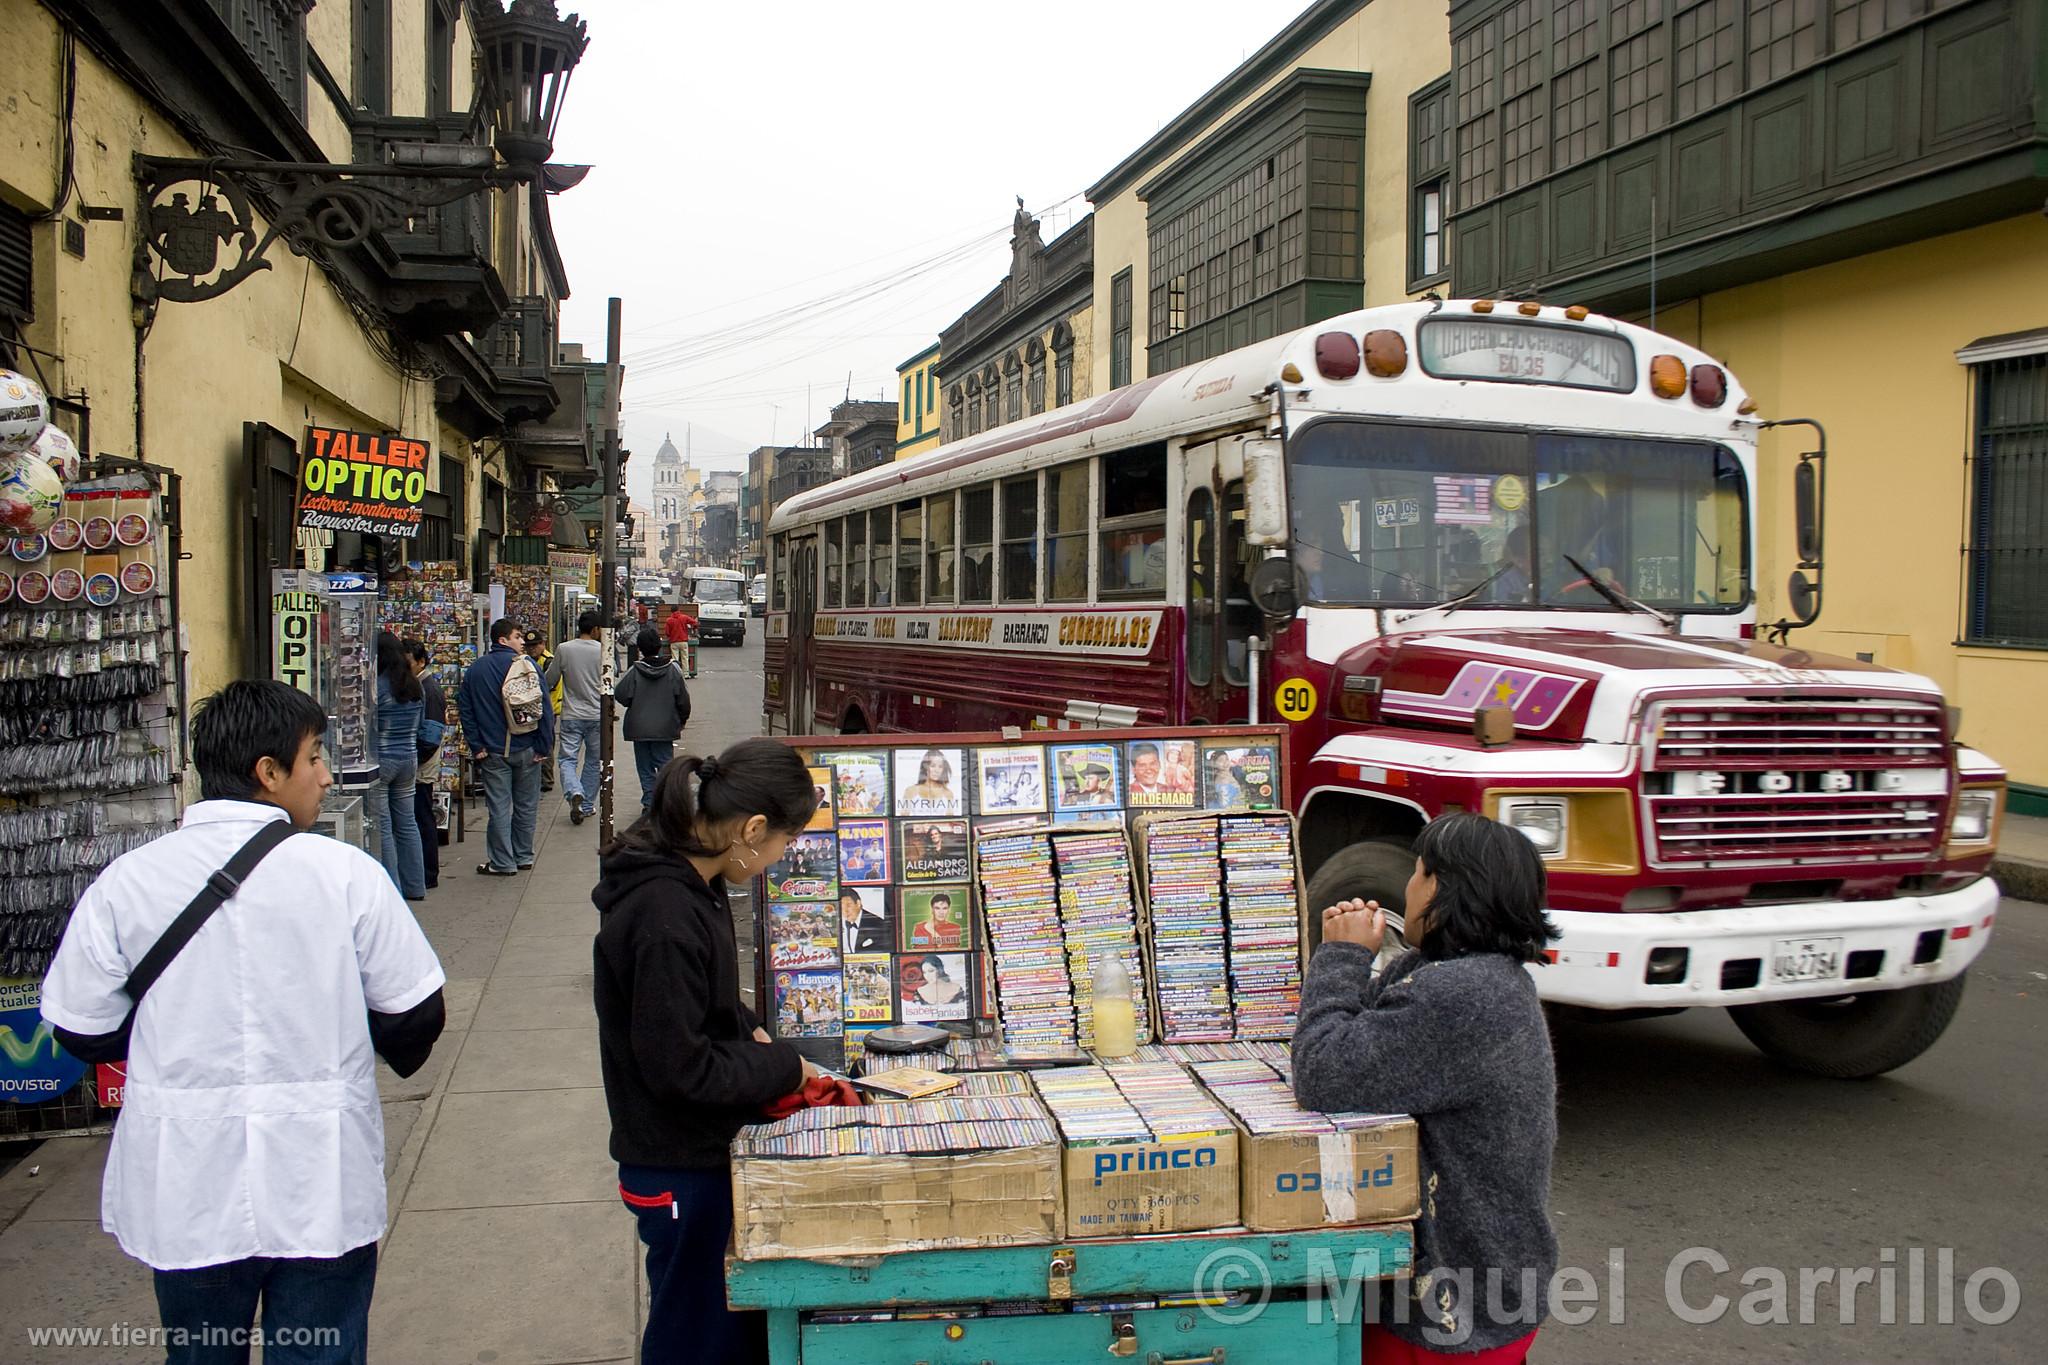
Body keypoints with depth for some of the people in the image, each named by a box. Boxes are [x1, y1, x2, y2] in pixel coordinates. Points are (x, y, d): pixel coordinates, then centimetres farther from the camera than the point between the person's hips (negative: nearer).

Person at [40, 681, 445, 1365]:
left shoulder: (124, 882, -7)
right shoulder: (345, 872, -12)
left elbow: (83, 1032, 1)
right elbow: (416, 1016, -7)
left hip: (186, 1197, 2)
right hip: (322, 1192, -2)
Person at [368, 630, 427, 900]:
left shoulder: (376, 687, -16)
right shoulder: (416, 687, 6)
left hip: (380, 761, -7)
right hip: (409, 759, 7)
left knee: (381, 828, 0)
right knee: (407, 823, 14)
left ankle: (391, 890, 3)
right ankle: (415, 886, 20)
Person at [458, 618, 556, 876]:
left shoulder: (475, 670, 3)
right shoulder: (527, 665, -6)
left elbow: (465, 710, 1)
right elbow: (544, 707, -9)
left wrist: (477, 747, 2)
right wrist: (544, 745, -4)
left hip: (493, 751, 1)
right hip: (526, 748, -1)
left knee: (499, 807, 4)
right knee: (526, 805, 12)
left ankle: (503, 863, 6)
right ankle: (524, 857, 21)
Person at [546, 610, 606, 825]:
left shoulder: (564, 649, -6)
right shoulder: (603, 651, -7)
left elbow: (549, 682, 2)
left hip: (571, 716, -1)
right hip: (597, 715, 1)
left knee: (568, 759, 3)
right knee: (593, 761, 14)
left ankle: (575, 793, -23)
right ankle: (585, 805, 18)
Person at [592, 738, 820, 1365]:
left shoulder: (685, 879, 0)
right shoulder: (667, 918, -30)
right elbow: (680, 1070, -26)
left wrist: (747, 1031, 3)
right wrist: (783, 1067, -13)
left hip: (704, 1153, 9)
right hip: (683, 1171, -9)